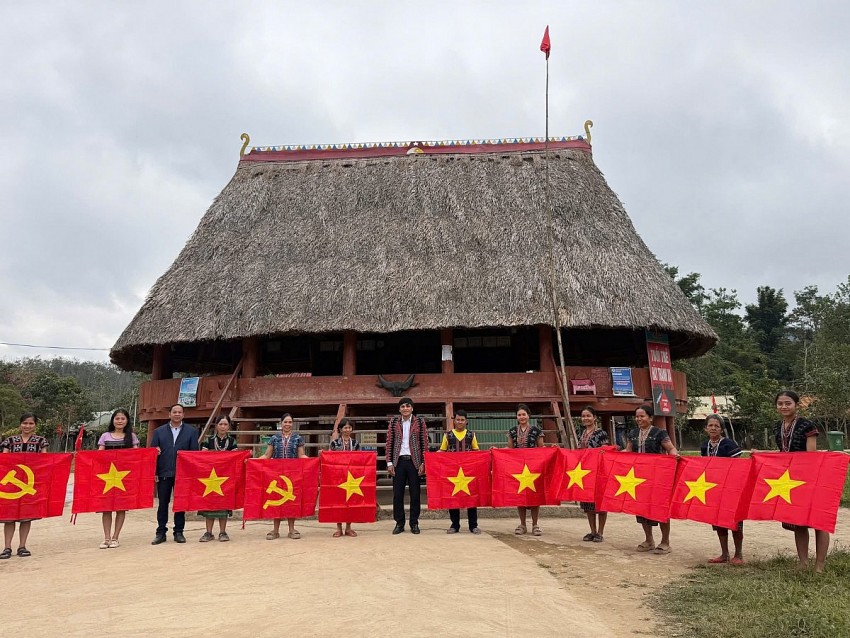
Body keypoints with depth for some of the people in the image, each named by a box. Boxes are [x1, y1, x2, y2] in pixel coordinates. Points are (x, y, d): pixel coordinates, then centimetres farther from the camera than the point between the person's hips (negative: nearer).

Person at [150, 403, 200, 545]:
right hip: (163, 473, 1)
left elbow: (194, 453, 2)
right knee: (163, 503, 5)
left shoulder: (191, 431, 5)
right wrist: (154, 472, -3)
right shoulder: (159, 431, 8)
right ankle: (161, 532, 14)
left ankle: (179, 532, 15)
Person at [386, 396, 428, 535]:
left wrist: (423, 463, -4)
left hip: (414, 461, -1)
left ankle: (414, 523, 14)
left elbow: (424, 443, 2)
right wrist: (389, 462, -1)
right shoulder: (393, 422, 7)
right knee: (397, 493, 3)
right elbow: (389, 443, 5)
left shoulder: (420, 422, 3)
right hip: (399, 461, 1)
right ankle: (399, 523, 13)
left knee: (415, 493, 4)